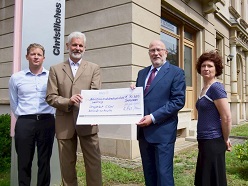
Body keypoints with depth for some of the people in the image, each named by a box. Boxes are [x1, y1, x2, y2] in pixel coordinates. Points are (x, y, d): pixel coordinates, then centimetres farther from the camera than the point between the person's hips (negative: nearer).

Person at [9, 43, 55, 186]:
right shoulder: (16, 77, 6)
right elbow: (14, 104, 13)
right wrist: (23, 117, 12)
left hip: (47, 122, 0)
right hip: (24, 123, 0)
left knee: (44, 161, 9)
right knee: (24, 162, 6)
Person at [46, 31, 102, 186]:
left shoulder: (94, 68, 8)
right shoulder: (55, 69, 8)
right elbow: (51, 97, 2)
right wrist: (68, 101, -17)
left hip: (87, 121, -1)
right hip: (64, 123, 1)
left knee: (94, 162, 3)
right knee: (67, 164, 13)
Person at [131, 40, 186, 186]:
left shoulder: (176, 72, -3)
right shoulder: (142, 73, 15)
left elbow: (178, 101, -13)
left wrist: (153, 117, -19)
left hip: (163, 130, -6)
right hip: (144, 130, 6)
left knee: (164, 173, 2)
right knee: (148, 172, 16)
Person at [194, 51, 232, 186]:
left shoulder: (216, 87, -15)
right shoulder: (205, 89, 12)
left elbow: (227, 117, -19)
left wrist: (225, 140, -7)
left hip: (213, 142, -9)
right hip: (204, 141, 9)